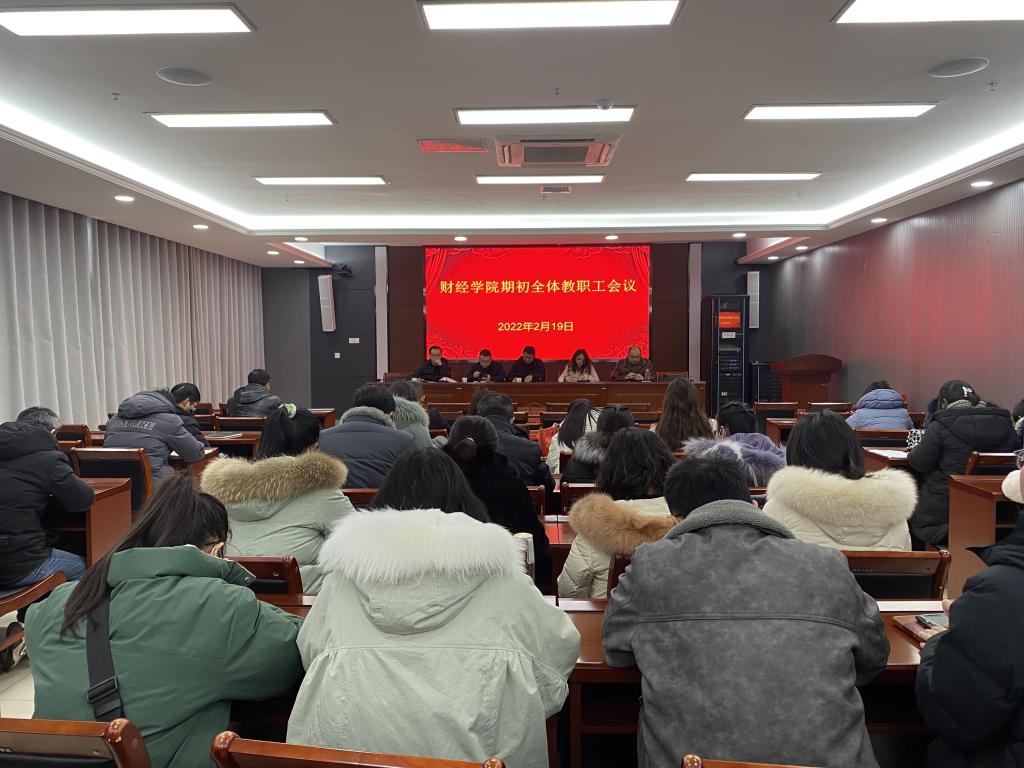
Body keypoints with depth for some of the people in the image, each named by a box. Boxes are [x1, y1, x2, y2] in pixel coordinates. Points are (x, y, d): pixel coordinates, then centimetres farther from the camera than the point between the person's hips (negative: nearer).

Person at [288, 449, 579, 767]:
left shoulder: (350, 561, 9)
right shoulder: (493, 567, 5)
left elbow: (309, 646, 18)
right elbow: (562, 644, 10)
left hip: (350, 735, 2)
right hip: (470, 738, -1)